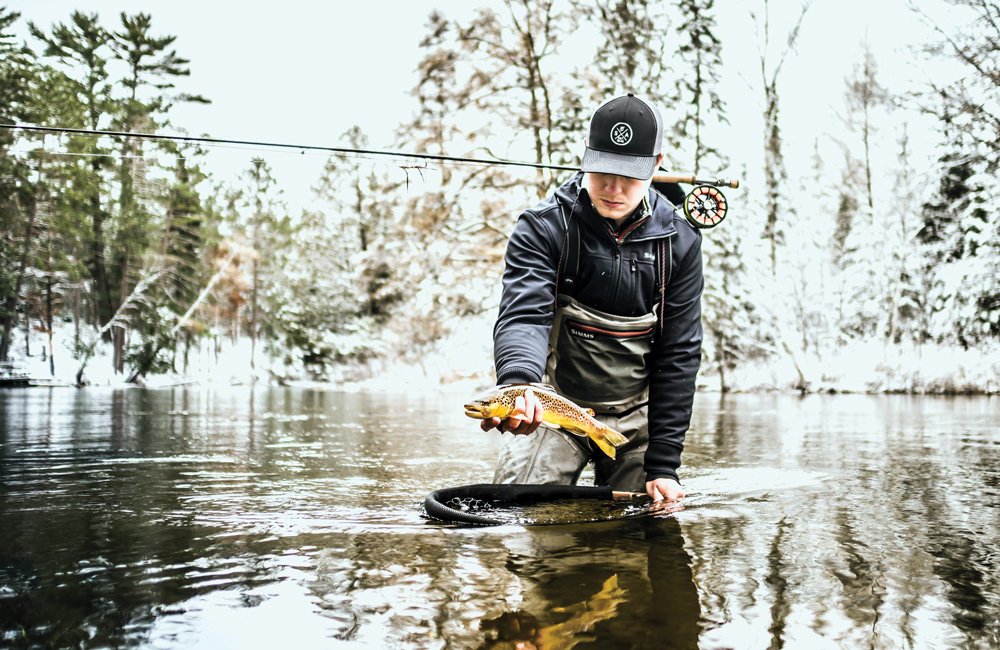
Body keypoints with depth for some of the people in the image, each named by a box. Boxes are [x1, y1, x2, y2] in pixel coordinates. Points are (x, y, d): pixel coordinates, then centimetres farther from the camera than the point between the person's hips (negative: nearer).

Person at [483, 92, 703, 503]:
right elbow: (523, 315, -26)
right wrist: (517, 387, -50)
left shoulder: (679, 242, -5)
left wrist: (663, 465, -8)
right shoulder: (543, 227, -12)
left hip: (636, 419, 2)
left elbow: (678, 354, -4)